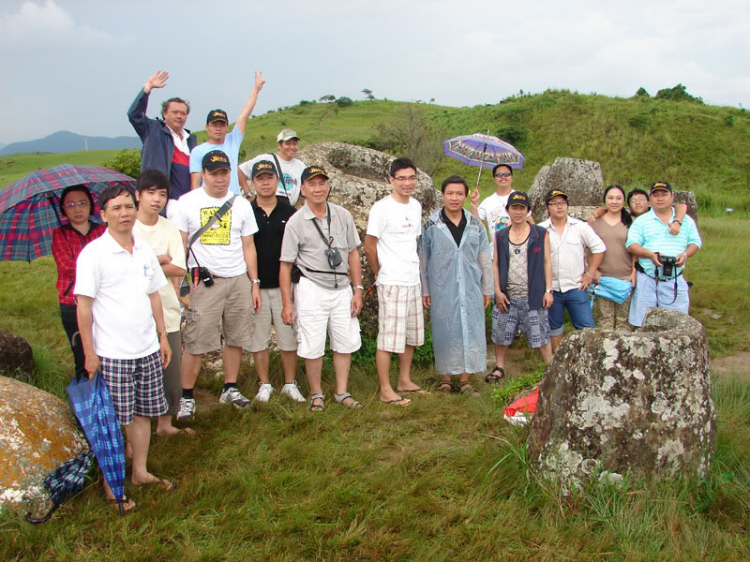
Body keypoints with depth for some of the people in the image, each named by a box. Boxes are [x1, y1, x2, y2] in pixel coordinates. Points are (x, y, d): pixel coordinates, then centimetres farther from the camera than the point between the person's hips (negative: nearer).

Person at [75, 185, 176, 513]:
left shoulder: (145, 252, 8)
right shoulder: (93, 254, -10)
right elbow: (83, 306, -9)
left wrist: (163, 336, 15)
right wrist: (89, 353, -10)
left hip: (147, 350, 6)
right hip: (112, 354, -5)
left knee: (143, 412, 13)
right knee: (113, 420, 2)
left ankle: (140, 472, 28)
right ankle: (111, 486, 15)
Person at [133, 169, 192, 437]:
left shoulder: (169, 228, 6)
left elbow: (179, 268, -3)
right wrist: (160, 259, -10)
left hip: (166, 310, 4)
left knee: (171, 369, 10)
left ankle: (165, 423, 29)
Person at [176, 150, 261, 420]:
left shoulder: (241, 204, 10)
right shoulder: (187, 202, 1)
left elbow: (248, 247, 12)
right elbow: (180, 245, 1)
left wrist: (254, 284, 9)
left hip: (239, 279, 3)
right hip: (203, 282, -3)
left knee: (236, 338, 8)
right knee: (195, 342, -5)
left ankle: (230, 389, 23)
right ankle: (186, 397, 7)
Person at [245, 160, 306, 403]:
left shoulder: (289, 212, 6)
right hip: (256, 287, -1)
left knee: (289, 337, 5)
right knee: (259, 338, 6)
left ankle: (290, 384, 18)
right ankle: (264, 385, 19)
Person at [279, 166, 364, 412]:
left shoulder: (343, 215, 7)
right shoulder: (296, 222, -4)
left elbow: (353, 253, 11)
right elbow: (285, 265, -3)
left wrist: (358, 290, 5)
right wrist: (287, 303, -7)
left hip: (342, 289, 4)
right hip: (312, 290, -4)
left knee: (345, 343, 8)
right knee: (313, 347, -1)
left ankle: (341, 393, 22)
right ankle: (316, 394, 18)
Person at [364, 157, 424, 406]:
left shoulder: (416, 206, 10)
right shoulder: (382, 208, -13)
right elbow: (369, 246, -10)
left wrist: (413, 269, 12)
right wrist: (380, 274, -1)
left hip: (413, 281, 8)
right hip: (392, 283, -8)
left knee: (411, 334, 16)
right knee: (388, 337, -3)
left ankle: (405, 381, 29)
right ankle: (386, 391, 6)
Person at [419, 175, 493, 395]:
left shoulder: (476, 225, 8)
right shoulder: (431, 226, 1)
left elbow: (484, 260, 11)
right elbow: (422, 261, 3)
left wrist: (487, 290, 10)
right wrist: (424, 291, 0)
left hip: (471, 290, 2)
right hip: (442, 291, -2)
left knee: (471, 332, 3)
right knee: (445, 333, 3)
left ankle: (465, 380, 15)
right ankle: (445, 378, 17)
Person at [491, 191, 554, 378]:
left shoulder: (541, 234, 2)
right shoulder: (500, 237, 9)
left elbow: (547, 262, 2)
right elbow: (495, 264, 7)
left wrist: (548, 290, -3)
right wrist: (497, 291, -1)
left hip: (533, 296, -2)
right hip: (507, 296, 3)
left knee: (540, 335, 1)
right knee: (501, 334, 8)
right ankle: (500, 368, 25)